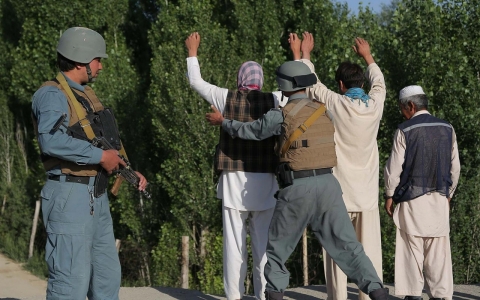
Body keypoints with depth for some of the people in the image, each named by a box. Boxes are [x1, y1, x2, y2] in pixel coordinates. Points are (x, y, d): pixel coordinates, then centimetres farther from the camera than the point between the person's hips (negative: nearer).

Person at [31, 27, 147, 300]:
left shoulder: (87, 94, 17)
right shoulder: (52, 95, -11)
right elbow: (52, 141, -29)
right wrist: (101, 156, -23)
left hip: (98, 196, 10)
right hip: (70, 196, -10)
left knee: (108, 276, 15)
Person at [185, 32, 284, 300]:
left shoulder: (227, 98, 1)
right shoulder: (273, 101, -1)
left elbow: (196, 82, 14)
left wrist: (193, 52, 27)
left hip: (234, 180, 0)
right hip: (264, 181, 0)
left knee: (234, 243, 2)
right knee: (264, 244, 2)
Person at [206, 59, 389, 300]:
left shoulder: (281, 115, -6)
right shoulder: (324, 111, 9)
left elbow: (249, 131, 8)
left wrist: (222, 122, 27)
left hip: (297, 189, -4)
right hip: (327, 185, 4)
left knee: (277, 247, 14)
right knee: (346, 245, 3)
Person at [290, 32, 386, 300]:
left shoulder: (336, 104, -9)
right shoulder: (375, 105, 0)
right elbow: (379, 83, 24)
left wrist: (302, 54, 23)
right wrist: (368, 56, 40)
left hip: (339, 192, -3)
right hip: (368, 194, 3)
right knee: (370, 253, 3)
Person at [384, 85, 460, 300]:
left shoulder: (405, 131, -8)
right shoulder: (447, 129, 6)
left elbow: (394, 168, -7)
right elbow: (455, 167, 9)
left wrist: (389, 195, 5)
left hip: (413, 198, -3)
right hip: (439, 198, 4)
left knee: (412, 249, 2)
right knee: (439, 251, 4)